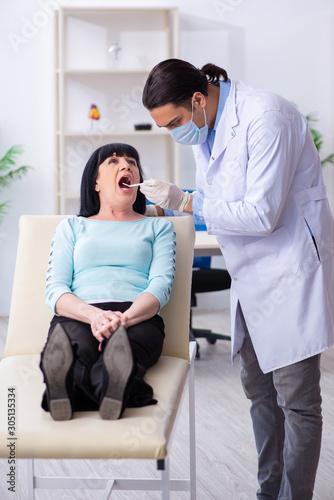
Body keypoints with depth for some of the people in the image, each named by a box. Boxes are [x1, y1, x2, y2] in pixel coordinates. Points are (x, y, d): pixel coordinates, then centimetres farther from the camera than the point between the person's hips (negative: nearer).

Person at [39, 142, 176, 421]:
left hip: (139, 318, -1)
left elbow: (161, 284, 8)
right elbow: (54, 289, 13)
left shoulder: (158, 227, 27)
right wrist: (93, 315, -13)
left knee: (123, 345, -41)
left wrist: (124, 318, -16)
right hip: (77, 316, 2)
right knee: (80, 349, -39)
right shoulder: (72, 227, 28)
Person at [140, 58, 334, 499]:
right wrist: (168, 208, 4)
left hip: (290, 272, -9)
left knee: (297, 401, -2)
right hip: (251, 277, 9)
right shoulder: (204, 126, 6)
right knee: (259, 391, 16)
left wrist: (186, 203, -21)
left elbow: (261, 215, -26)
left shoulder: (264, 117, -22)